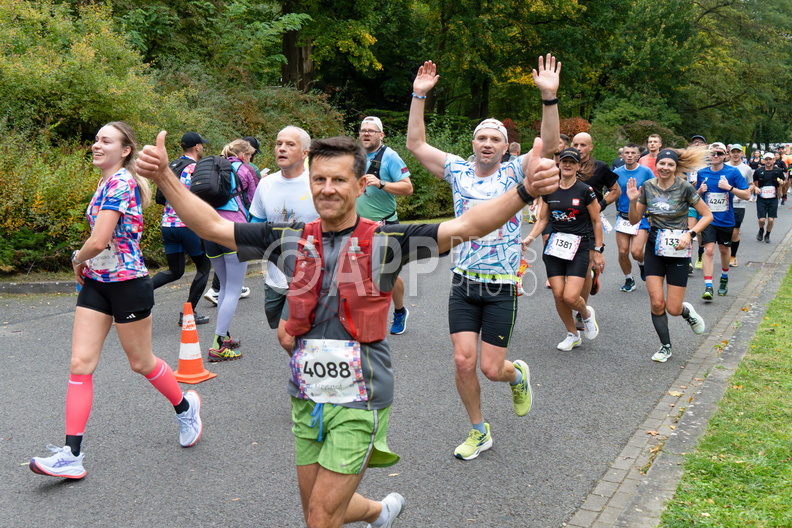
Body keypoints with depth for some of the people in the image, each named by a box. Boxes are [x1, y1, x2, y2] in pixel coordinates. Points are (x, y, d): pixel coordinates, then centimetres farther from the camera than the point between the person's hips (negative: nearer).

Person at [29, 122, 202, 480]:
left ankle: (186, 407, 35)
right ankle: (71, 456, 1)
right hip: (97, 284, 9)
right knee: (80, 363, 0)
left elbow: (98, 241, -24)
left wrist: (78, 258, -4)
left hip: (128, 285, -9)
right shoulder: (105, 182, 12)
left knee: (141, 363, 8)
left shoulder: (122, 182, -18)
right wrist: (85, 263, 7)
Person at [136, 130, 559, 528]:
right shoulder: (291, 241, 1)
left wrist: (524, 191, -35)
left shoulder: (385, 242, -10)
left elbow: (465, 227, -21)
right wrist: (163, 177, -10)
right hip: (306, 399, 5)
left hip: (359, 401, -5)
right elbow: (211, 226, 1)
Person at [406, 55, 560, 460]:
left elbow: (549, 145, -17)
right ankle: (478, 432, 20)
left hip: (501, 289, -2)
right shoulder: (458, 171, 5)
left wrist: (549, 97, -28)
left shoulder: (515, 174, -2)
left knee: (491, 368, -1)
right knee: (463, 362, -2)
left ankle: (518, 375, 38)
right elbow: (416, 143, 2)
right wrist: (419, 95, -6)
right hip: (463, 285, 2)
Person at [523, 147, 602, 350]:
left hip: (579, 247, -4)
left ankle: (587, 314, 21)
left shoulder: (585, 190, -4)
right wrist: (530, 238, -4)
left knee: (570, 297, -15)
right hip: (554, 246, 4)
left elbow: (596, 222, 1)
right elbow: (542, 219, 12)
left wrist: (598, 251, 1)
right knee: (558, 295, 0)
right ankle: (572, 335, 22)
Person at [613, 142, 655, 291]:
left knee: (636, 252, -13)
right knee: (622, 252, 0)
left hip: (641, 217, -3)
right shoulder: (617, 173, 3)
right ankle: (629, 280, 22)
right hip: (623, 217, 3)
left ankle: (642, 264, 24)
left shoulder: (646, 171, -4)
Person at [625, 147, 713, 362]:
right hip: (654, 249, 3)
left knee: (673, 309, -3)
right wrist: (633, 201, -14)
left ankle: (687, 311, 35)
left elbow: (707, 215, -3)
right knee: (656, 303, -5)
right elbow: (634, 220, 4)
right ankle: (665, 346, 16)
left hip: (678, 250, -2)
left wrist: (690, 234, -16)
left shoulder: (684, 188, -9)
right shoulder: (647, 187, 0)